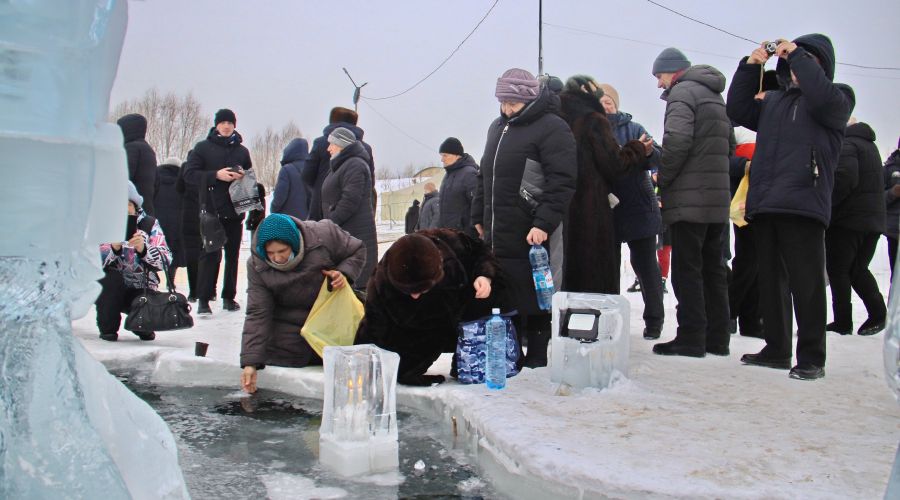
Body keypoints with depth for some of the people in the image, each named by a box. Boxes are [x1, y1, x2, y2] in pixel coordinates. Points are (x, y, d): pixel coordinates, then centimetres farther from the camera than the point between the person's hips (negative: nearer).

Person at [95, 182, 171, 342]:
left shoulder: (149, 223, -3)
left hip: (141, 290, 0)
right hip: (110, 289, 1)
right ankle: (107, 328, -9)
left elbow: (165, 260, -15)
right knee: (110, 277, -32)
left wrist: (143, 249, -33)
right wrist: (114, 248, -34)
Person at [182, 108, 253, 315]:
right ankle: (203, 299, -3)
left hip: (236, 210, 4)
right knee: (210, 254, -8)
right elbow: (189, 174, -5)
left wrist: (242, 176, -4)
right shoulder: (203, 148, 3)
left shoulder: (242, 151, 14)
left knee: (233, 254, 7)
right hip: (211, 210, -4)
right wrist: (216, 175, -16)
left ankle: (229, 297, 15)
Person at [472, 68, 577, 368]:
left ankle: (536, 362, 12)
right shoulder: (497, 128, 19)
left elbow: (562, 181, -16)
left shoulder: (551, 127, -8)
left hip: (533, 235, -8)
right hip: (497, 235, 8)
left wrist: (543, 223, -23)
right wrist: (479, 217, 21)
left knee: (533, 299, 1)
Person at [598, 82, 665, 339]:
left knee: (645, 264, 5)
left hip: (638, 209, 0)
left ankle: (654, 320, 15)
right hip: (606, 211, 1)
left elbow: (657, 157, -7)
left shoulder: (633, 129, 2)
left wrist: (648, 152, -29)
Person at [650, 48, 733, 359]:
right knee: (713, 268, 12)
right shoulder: (715, 96, 22)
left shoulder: (682, 91, -7)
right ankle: (717, 338, 17)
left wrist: (663, 179, -9)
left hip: (688, 199, -9)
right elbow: (729, 146, 25)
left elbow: (677, 140, -21)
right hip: (718, 199, 9)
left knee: (687, 269, -4)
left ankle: (691, 338, -3)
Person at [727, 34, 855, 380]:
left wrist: (797, 55, -8)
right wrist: (750, 67, 7)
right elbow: (737, 111, 15)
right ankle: (777, 349, 20)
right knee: (771, 281, 10)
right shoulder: (773, 101, 24)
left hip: (803, 206, -6)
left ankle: (811, 358, -1)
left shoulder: (838, 98, 9)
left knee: (806, 283, -7)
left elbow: (824, 99, -13)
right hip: (764, 206, 6)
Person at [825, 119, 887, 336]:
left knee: (837, 269, -1)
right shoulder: (870, 145, 20)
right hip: (874, 219, 9)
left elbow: (845, 178, -25)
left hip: (847, 218, -9)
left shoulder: (846, 145, -11)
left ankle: (843, 321, -2)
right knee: (858, 269, 15)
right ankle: (878, 313, 2)